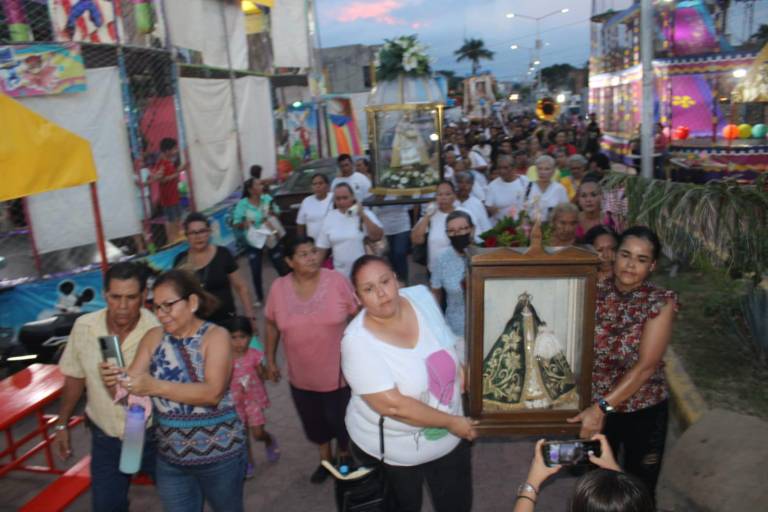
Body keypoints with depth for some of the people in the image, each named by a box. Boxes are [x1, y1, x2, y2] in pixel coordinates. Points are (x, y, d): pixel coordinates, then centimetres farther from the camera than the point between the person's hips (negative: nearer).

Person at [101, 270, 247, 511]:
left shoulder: (215, 336, -15)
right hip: (170, 459, 3)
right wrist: (115, 381, -26)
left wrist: (156, 387, -35)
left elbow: (212, 392, -26)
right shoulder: (153, 338, -2)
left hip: (220, 455, -3)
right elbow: (130, 392, -4)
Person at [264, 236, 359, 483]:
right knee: (314, 421, 22)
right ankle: (326, 458, 50)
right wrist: (270, 360, 8)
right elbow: (272, 325, 4)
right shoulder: (278, 288, -9)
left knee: (341, 420, 14)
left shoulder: (337, 281, -15)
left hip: (339, 374, -2)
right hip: (301, 377, 3)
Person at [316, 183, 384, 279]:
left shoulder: (365, 214, -3)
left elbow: (377, 236, -16)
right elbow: (322, 247, 8)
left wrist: (363, 215, -16)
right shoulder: (330, 217, 4)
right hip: (340, 275, 2)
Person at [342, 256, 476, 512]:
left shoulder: (421, 297, -14)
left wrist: (458, 372, 3)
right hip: (391, 449, -4)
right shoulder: (357, 341, -30)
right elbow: (392, 405, -31)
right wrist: (451, 422, -25)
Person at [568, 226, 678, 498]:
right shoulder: (595, 292, -7)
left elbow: (646, 366, -22)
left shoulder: (661, 302, -14)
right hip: (595, 406, 2)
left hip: (644, 411, -2)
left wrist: (602, 407, -28)